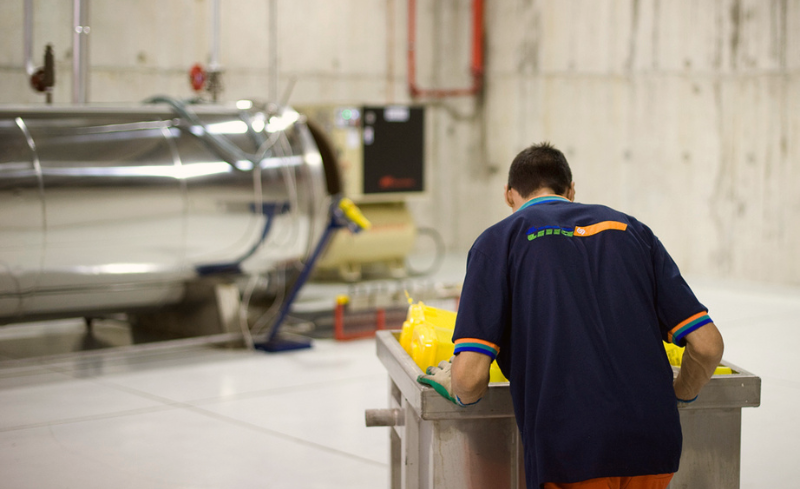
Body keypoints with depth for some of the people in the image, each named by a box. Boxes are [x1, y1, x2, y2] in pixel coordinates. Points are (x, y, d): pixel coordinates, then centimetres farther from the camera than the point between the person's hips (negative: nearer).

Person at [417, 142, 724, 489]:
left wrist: (454, 386, 19)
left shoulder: (498, 240, 8)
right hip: (654, 448, 5)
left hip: (571, 455, -4)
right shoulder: (631, 229, 18)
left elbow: (470, 375, -4)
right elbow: (708, 346, 10)